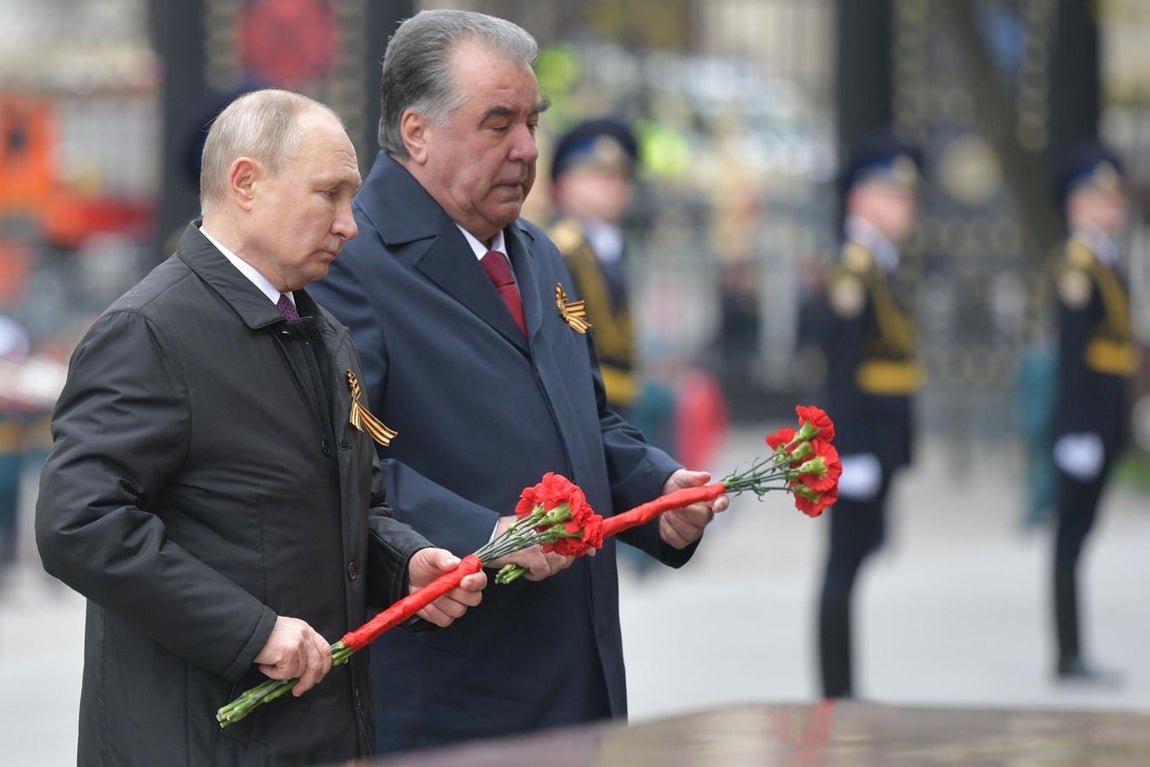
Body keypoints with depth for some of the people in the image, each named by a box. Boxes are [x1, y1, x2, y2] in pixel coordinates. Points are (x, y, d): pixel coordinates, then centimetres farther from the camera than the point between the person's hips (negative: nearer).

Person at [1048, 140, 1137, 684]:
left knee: (1078, 528, 11)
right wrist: (1079, 428, -21)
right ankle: (1069, 656, -4)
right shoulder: (1078, 265, -14)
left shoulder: (1109, 263, 16)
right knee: (1073, 532, -6)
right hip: (1085, 416, -10)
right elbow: (1073, 352, -18)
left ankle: (1074, 657, 15)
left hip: (1105, 417, 10)